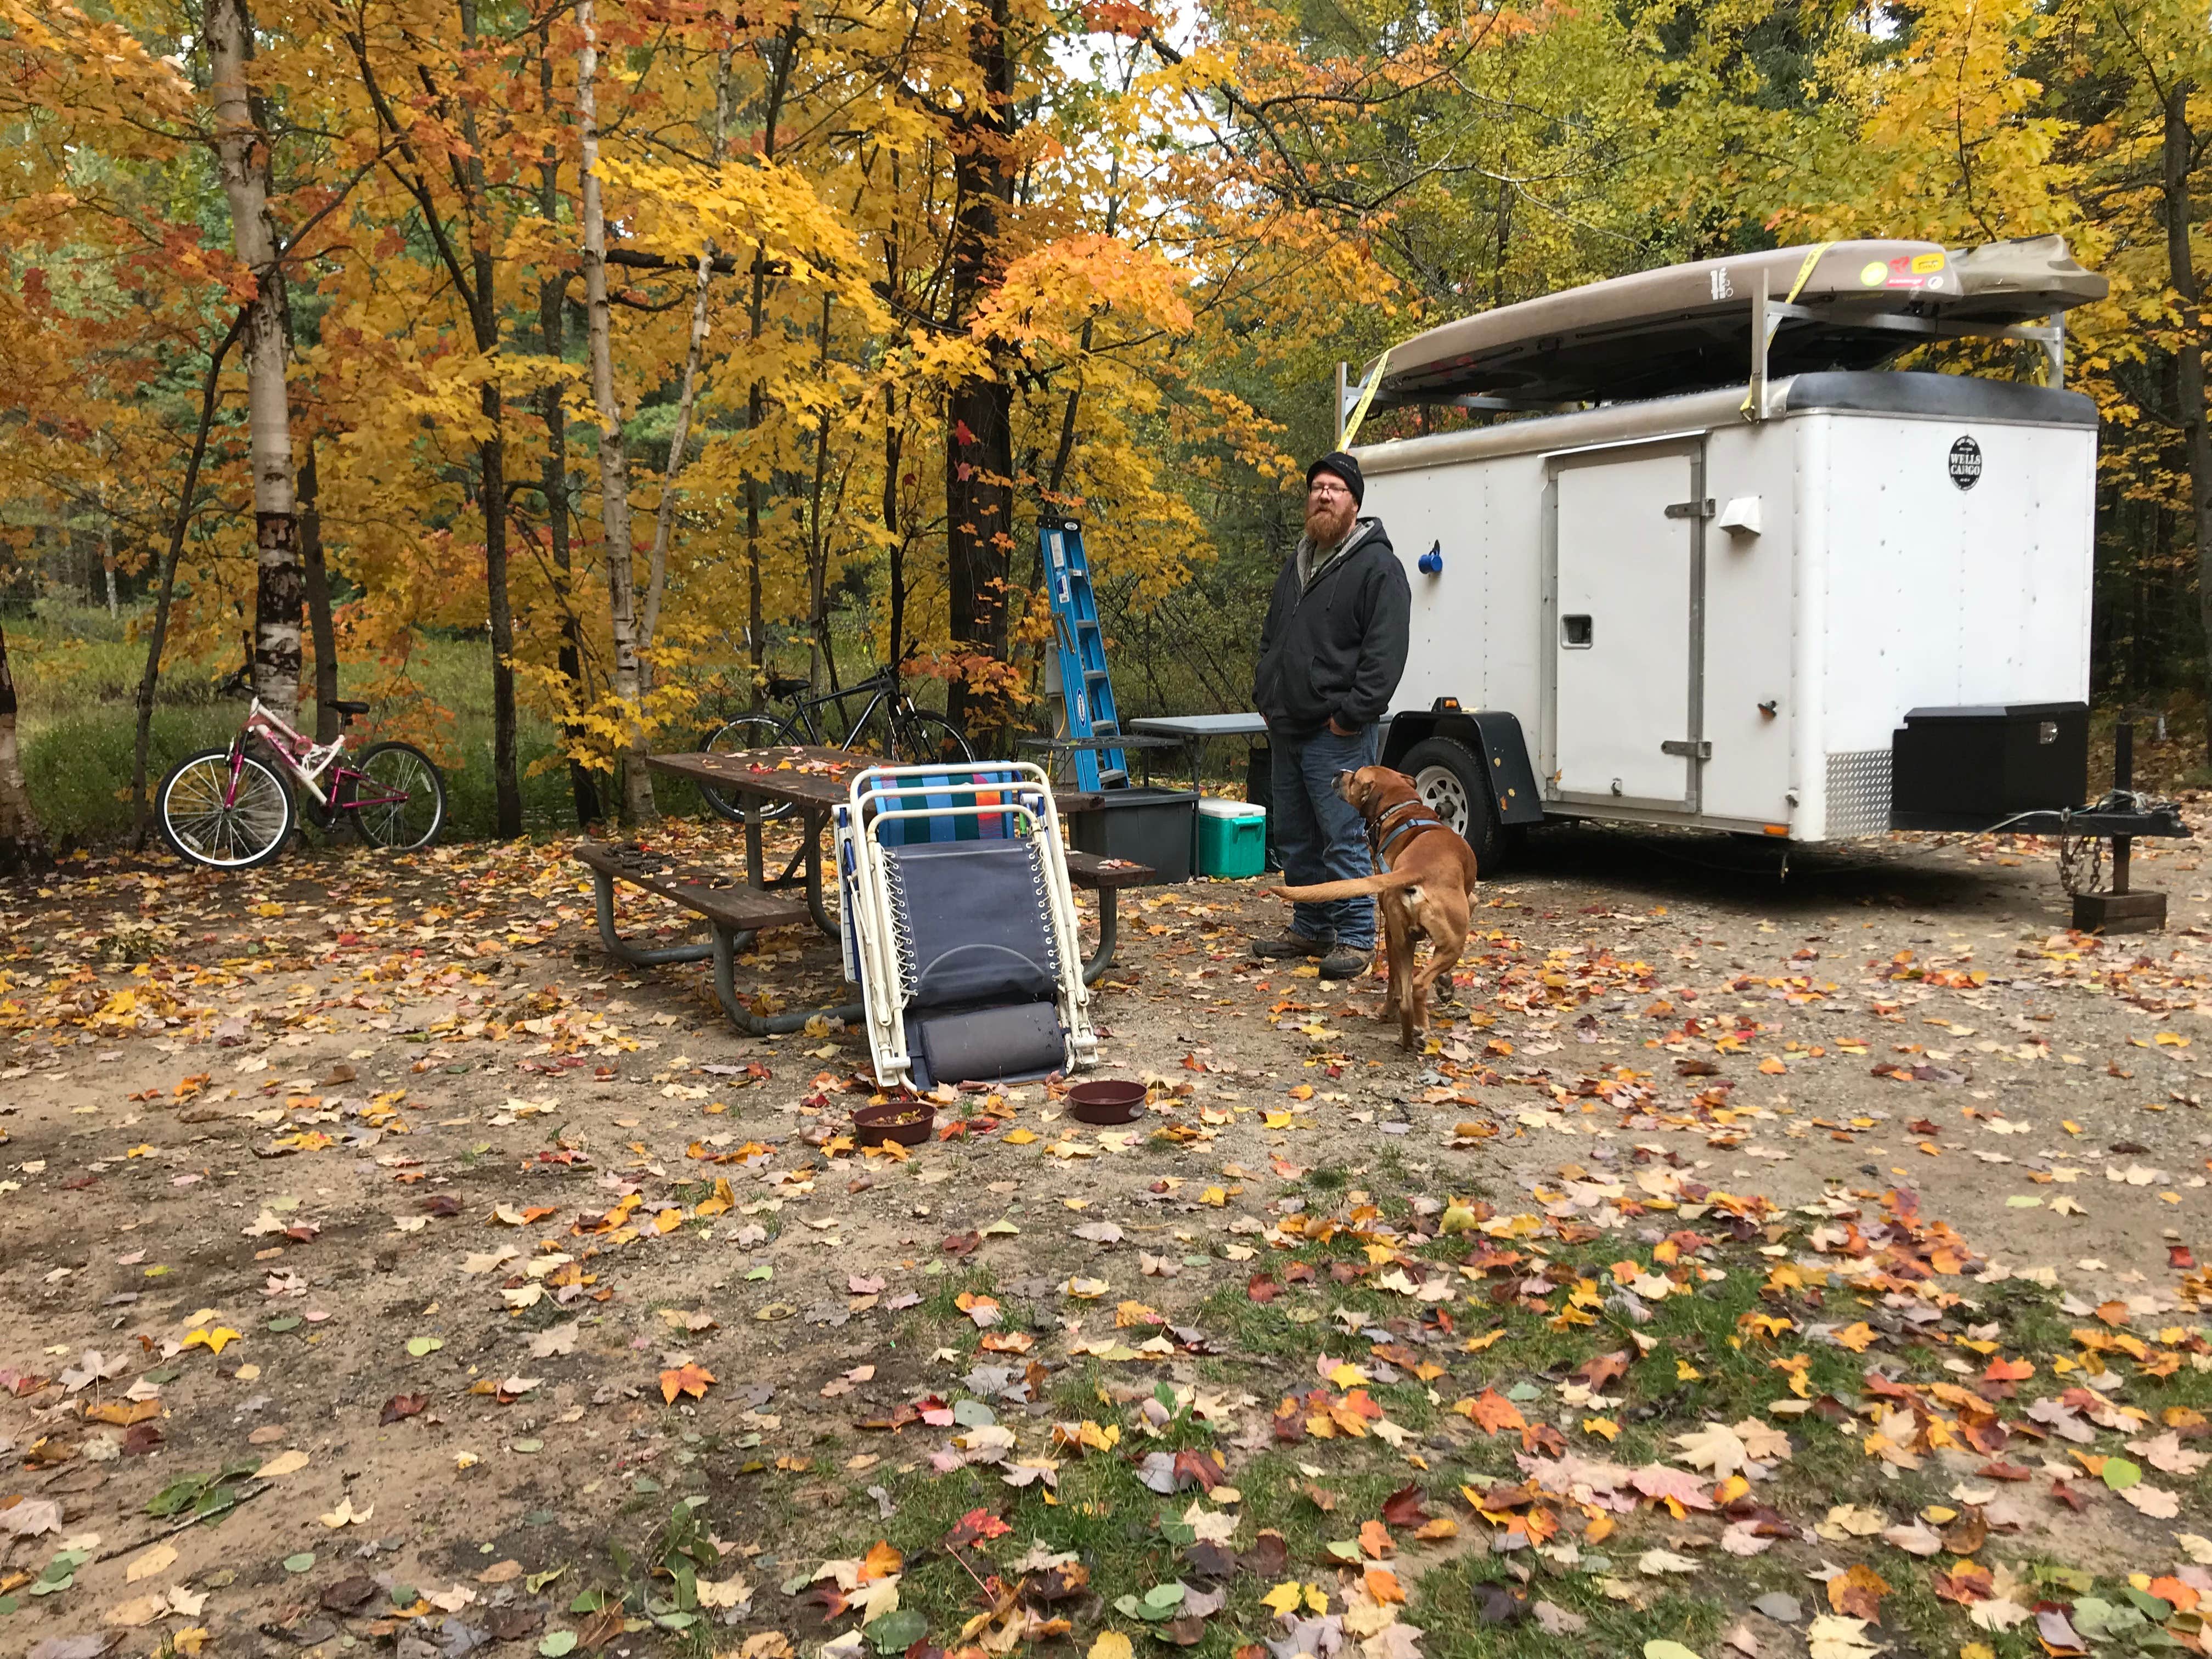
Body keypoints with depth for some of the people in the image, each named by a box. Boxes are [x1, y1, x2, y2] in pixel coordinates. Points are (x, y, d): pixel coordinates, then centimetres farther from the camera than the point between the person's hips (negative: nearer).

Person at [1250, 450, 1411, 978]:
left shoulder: (1377, 567, -7)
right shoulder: (1297, 563, 18)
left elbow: (1385, 651, -16)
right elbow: (1271, 638, 26)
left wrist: (1353, 713, -20)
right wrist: (1265, 698, 16)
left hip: (1336, 734, -8)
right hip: (1287, 730, 8)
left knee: (1343, 838, -7)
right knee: (1294, 838, 14)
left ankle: (1356, 938, 2)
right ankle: (1310, 929, 25)